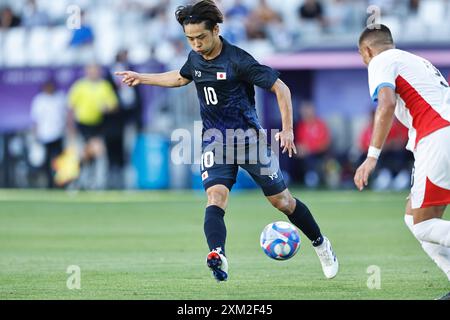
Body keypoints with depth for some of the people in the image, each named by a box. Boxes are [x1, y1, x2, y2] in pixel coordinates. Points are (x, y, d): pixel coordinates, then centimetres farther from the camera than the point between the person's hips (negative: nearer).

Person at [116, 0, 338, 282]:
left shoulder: (237, 60, -19)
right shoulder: (196, 58, 2)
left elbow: (280, 88, -15)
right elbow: (181, 78, 27)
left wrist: (287, 130, -19)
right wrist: (142, 78, 25)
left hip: (249, 137, -4)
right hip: (215, 141, 4)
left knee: (281, 200, 6)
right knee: (215, 198, -21)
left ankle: (321, 245, 29)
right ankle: (218, 257, -40)